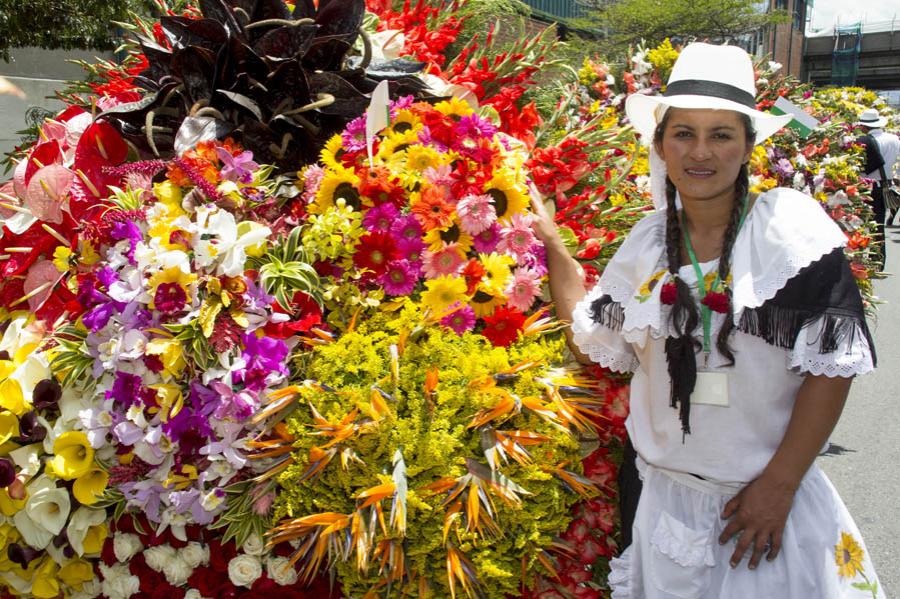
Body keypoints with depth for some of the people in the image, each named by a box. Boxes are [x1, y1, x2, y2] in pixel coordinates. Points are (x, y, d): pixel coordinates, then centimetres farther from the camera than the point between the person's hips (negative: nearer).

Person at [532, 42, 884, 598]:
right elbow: (592, 338, 3)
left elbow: (833, 364, -11)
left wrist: (779, 484, -13)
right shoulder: (649, 240, 1)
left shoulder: (791, 223, -11)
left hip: (770, 496, -3)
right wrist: (549, 239, 1)